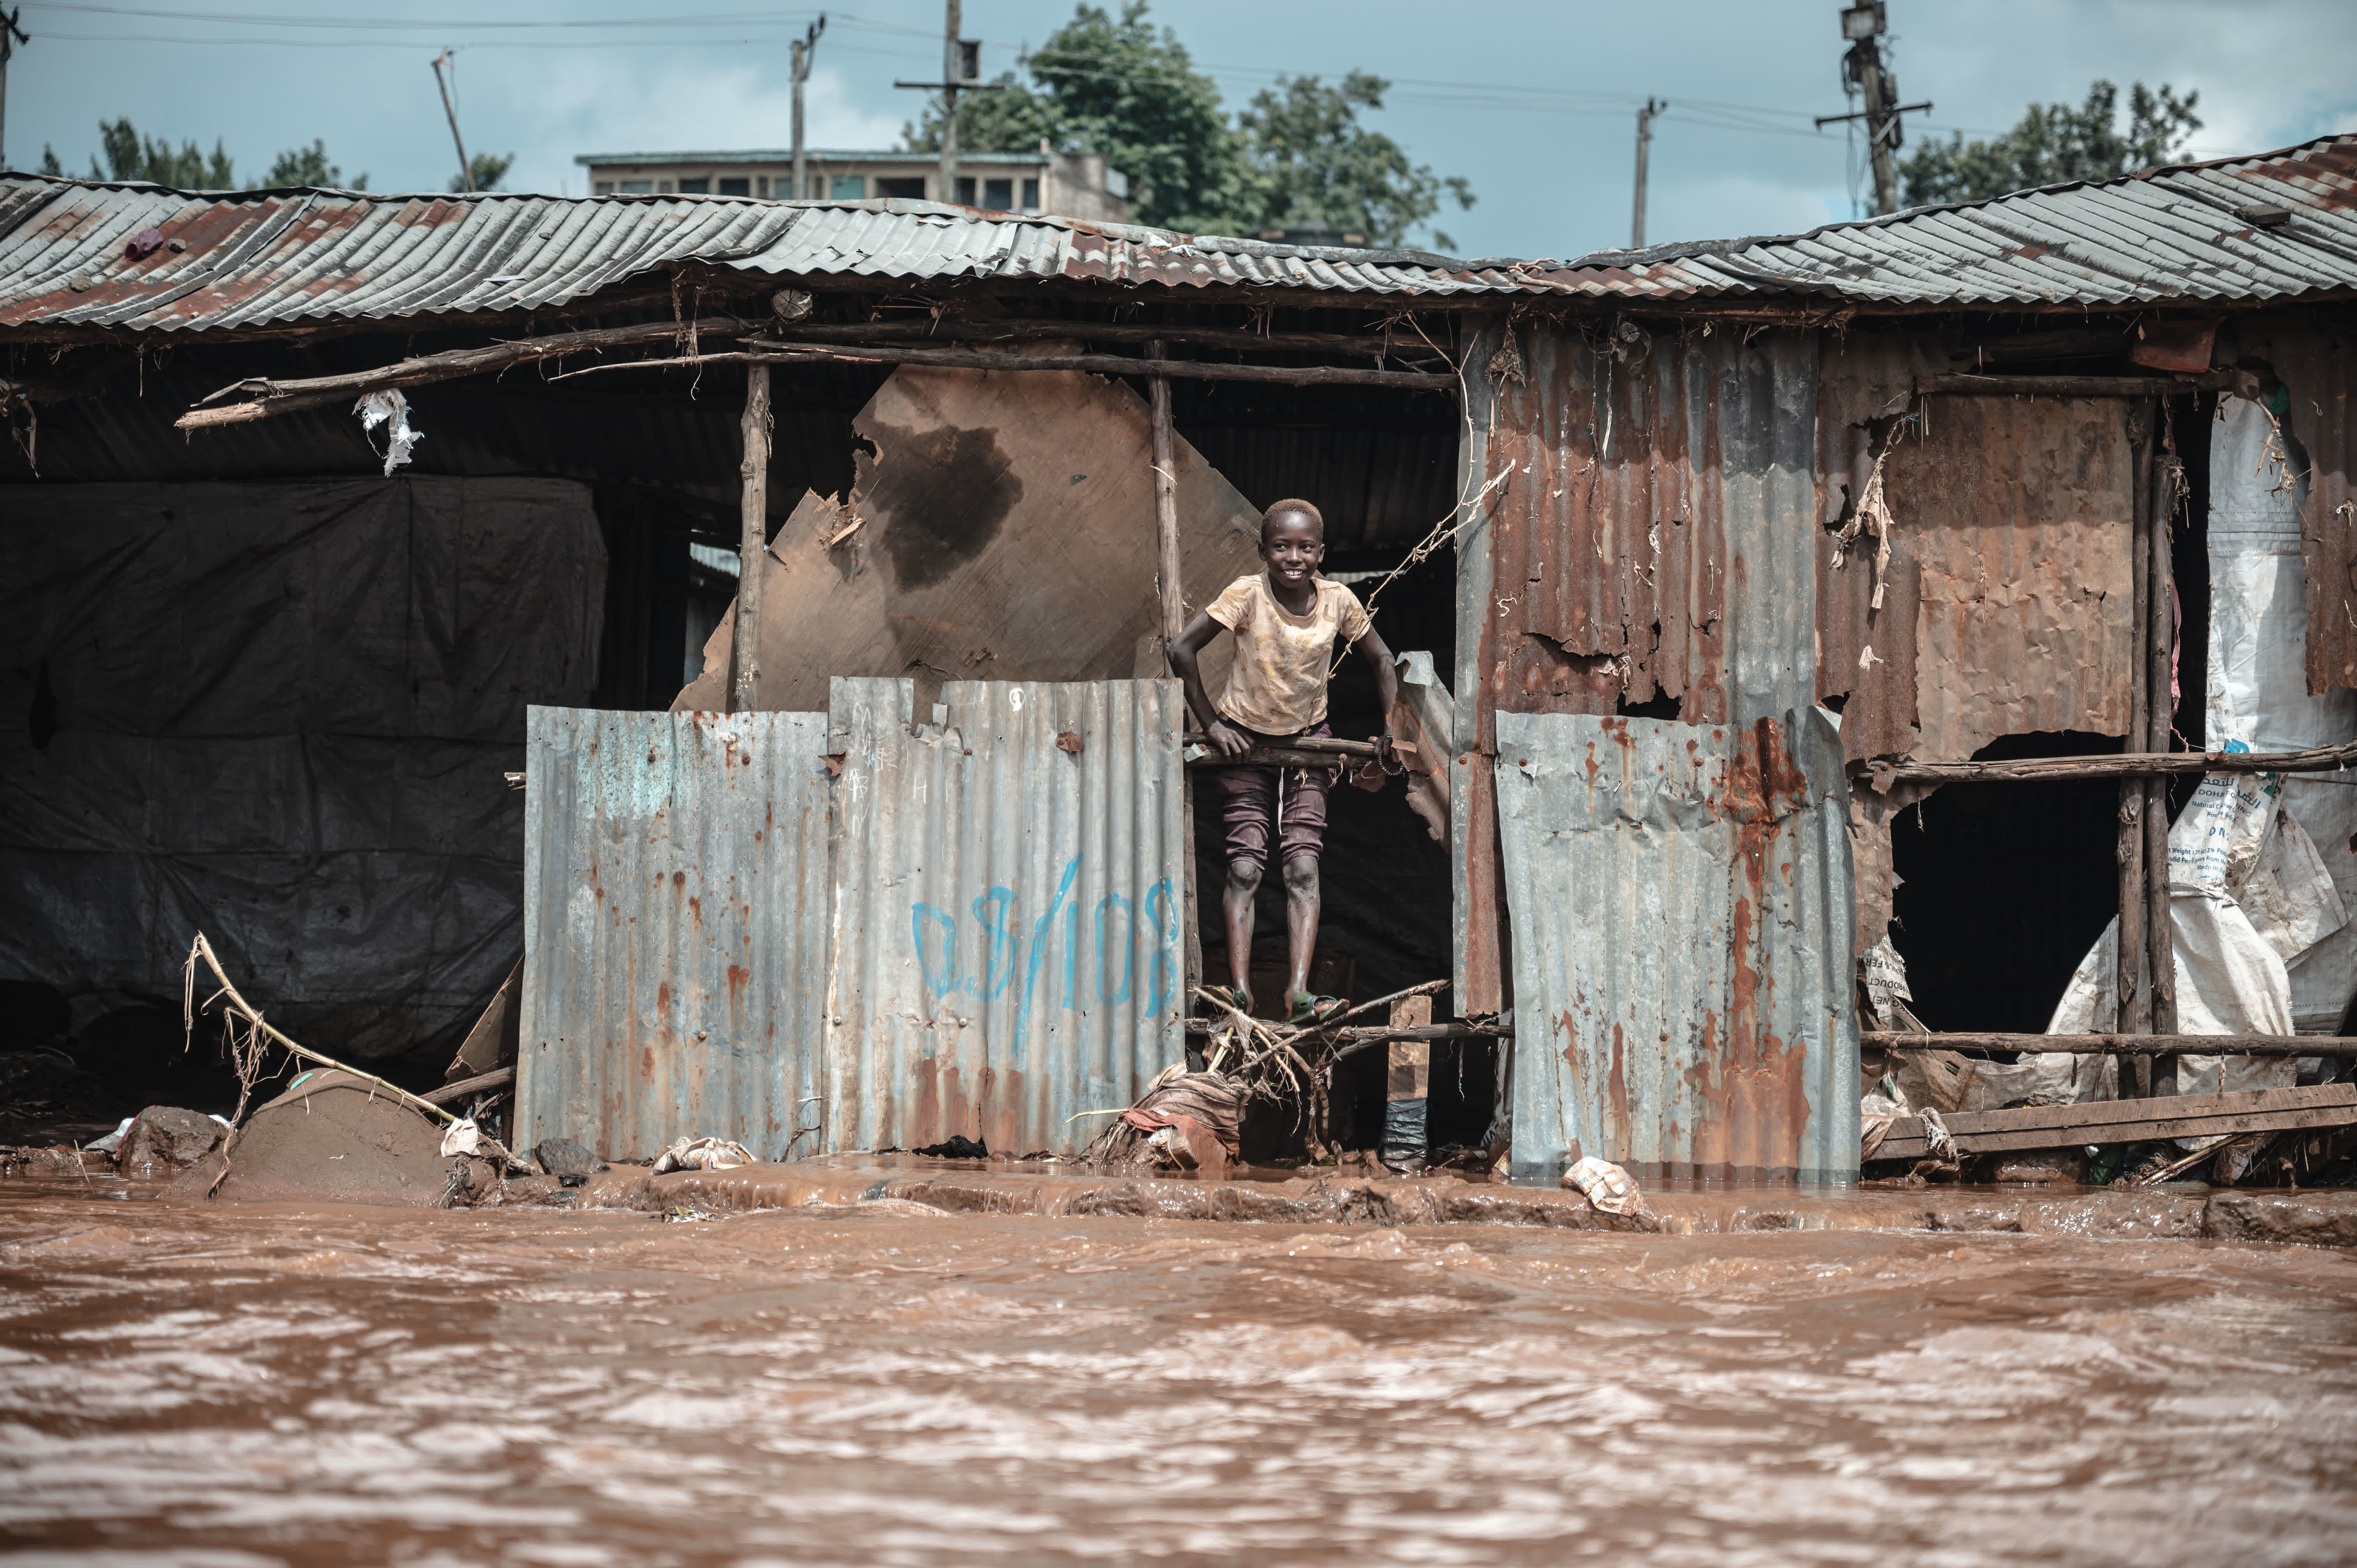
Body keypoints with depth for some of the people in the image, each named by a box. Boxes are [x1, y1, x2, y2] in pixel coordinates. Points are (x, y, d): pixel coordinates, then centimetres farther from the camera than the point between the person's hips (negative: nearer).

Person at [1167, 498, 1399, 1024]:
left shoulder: (1338, 601, -11)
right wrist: (1211, 724, -16)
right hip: (1245, 742, -2)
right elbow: (1181, 649, -18)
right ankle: (1239, 989, -8)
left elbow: (1380, 661, 4)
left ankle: (1299, 991, -16)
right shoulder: (1247, 595, -20)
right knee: (1245, 866, -6)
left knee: (1304, 867, -9)